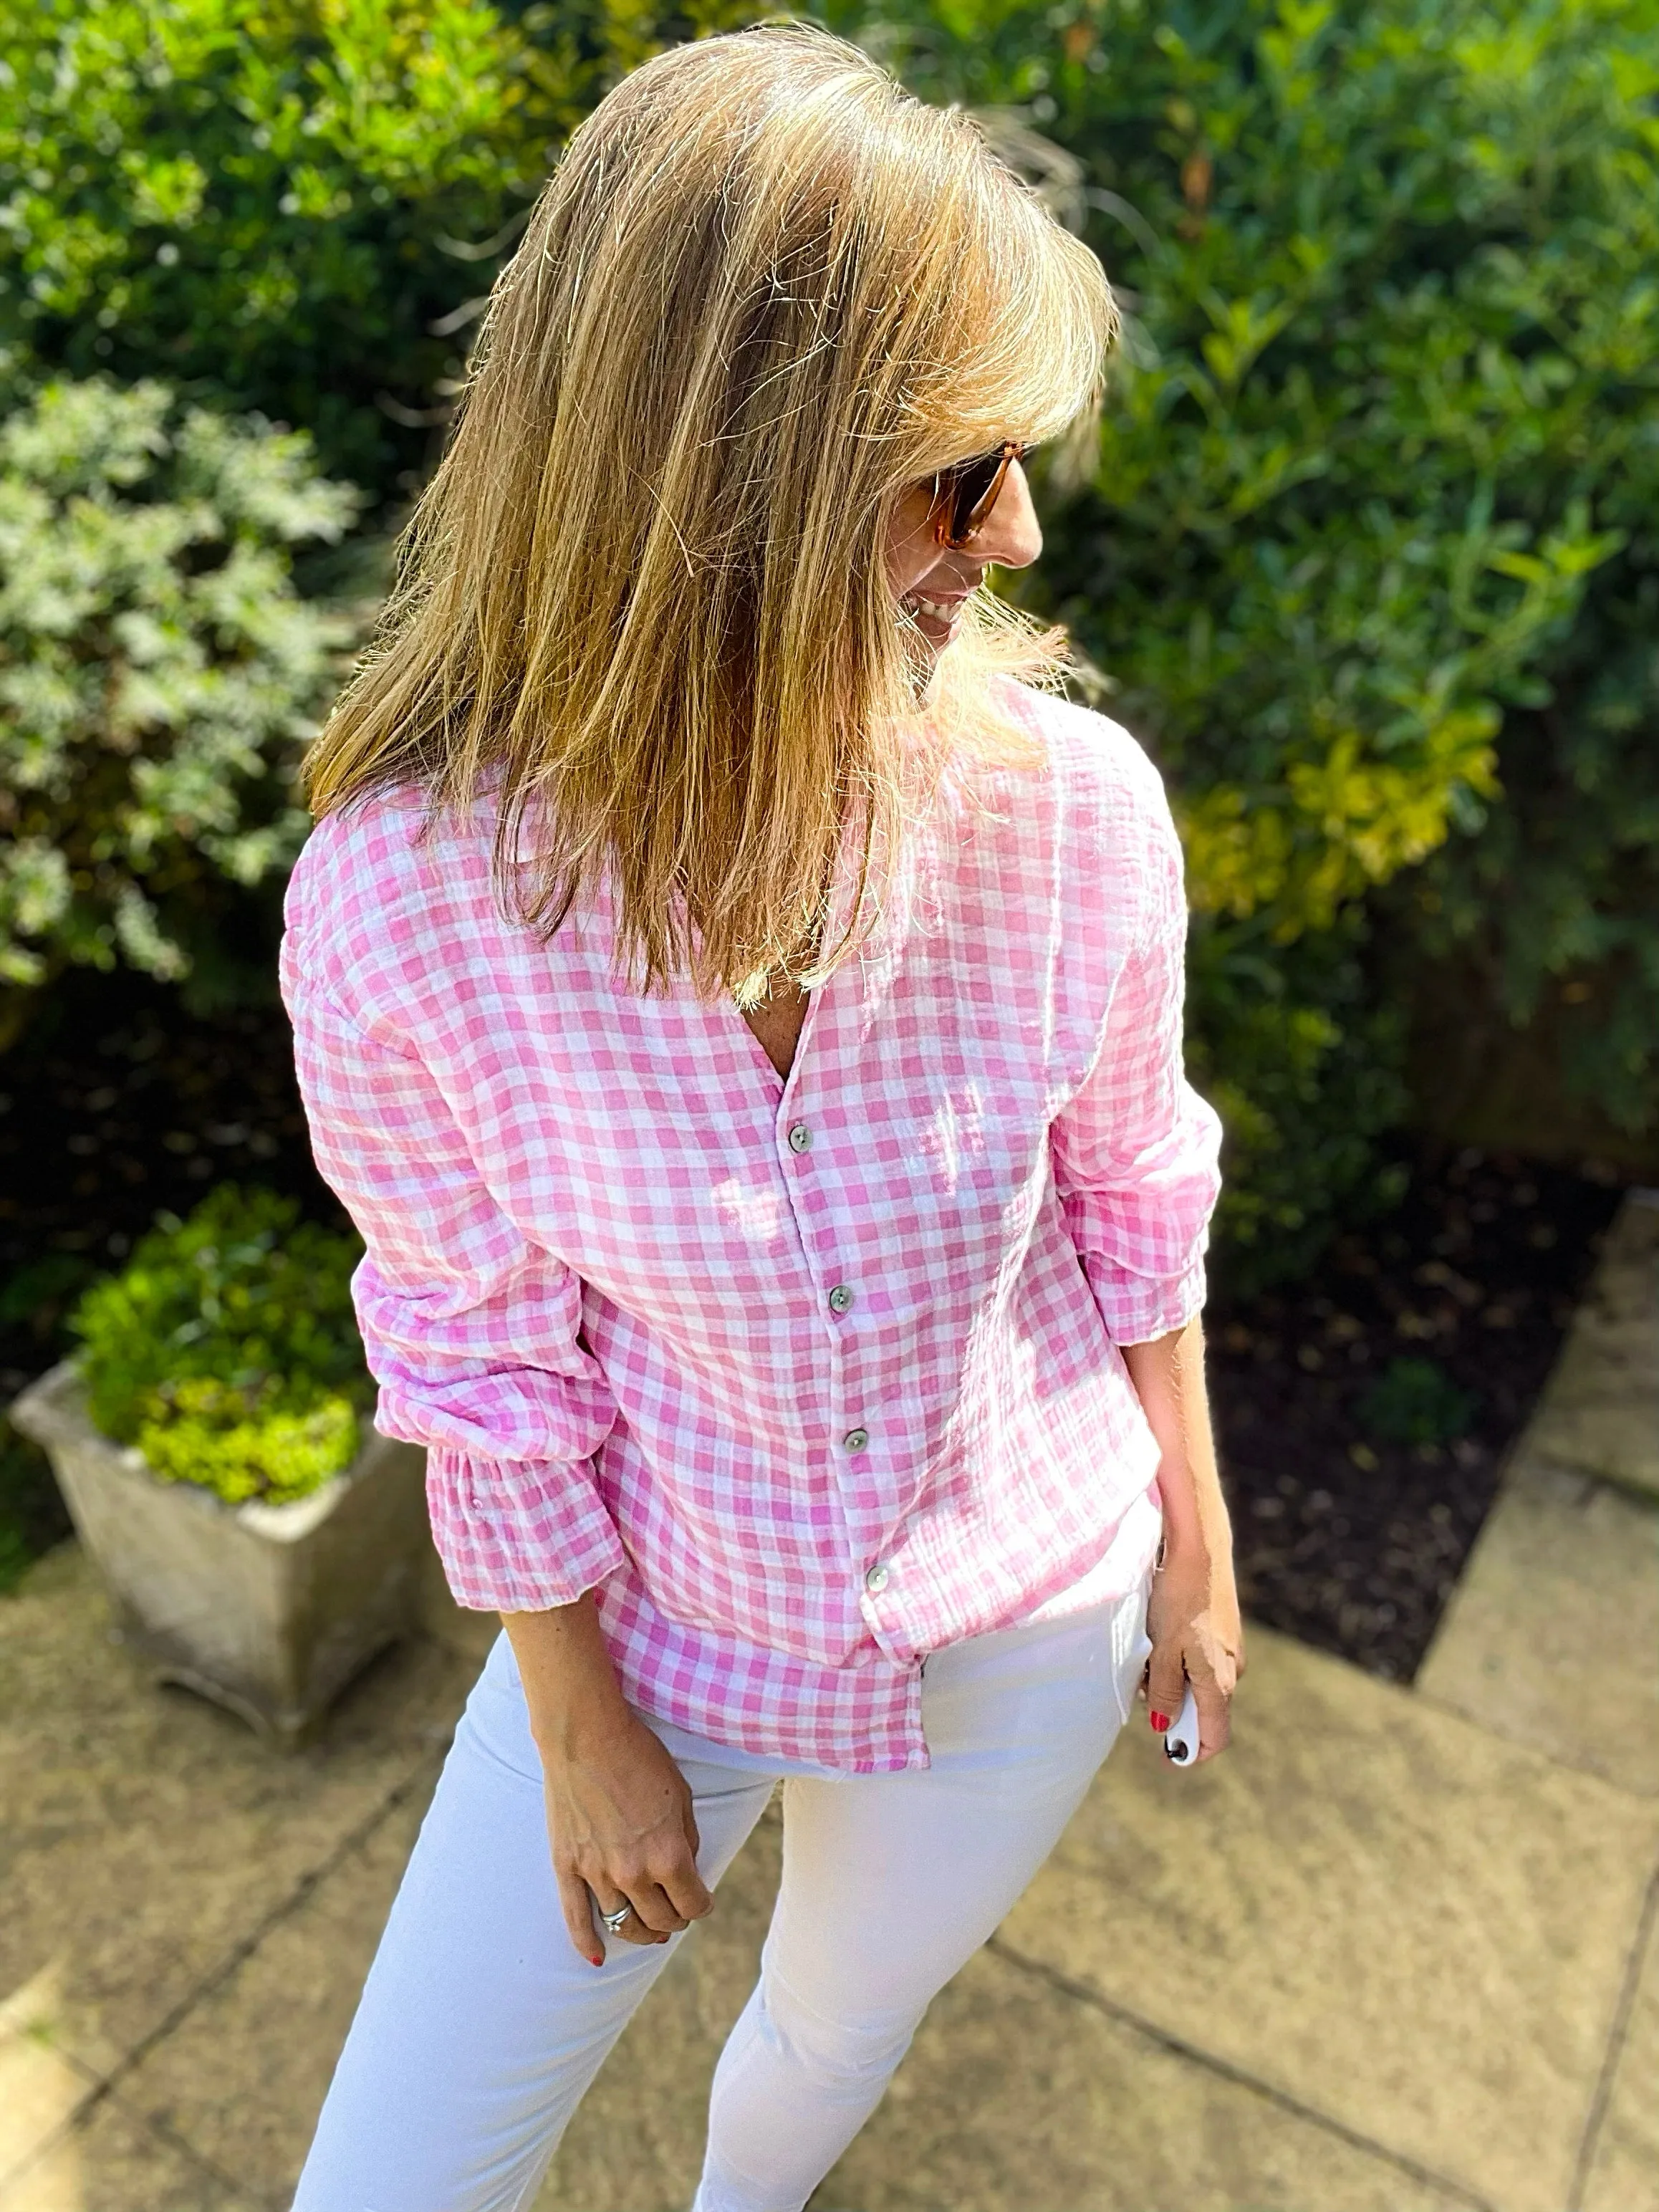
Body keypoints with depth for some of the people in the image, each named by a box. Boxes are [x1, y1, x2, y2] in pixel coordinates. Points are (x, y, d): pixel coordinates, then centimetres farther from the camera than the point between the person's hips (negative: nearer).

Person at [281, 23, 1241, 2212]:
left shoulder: (1072, 809, -22)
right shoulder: (401, 906, -27)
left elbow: (1134, 1200, -6)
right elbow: (487, 1369, -14)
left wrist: (1196, 1542, 6)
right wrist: (582, 1732, -3)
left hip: (1021, 1639, 2)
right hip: (654, 1627, -1)